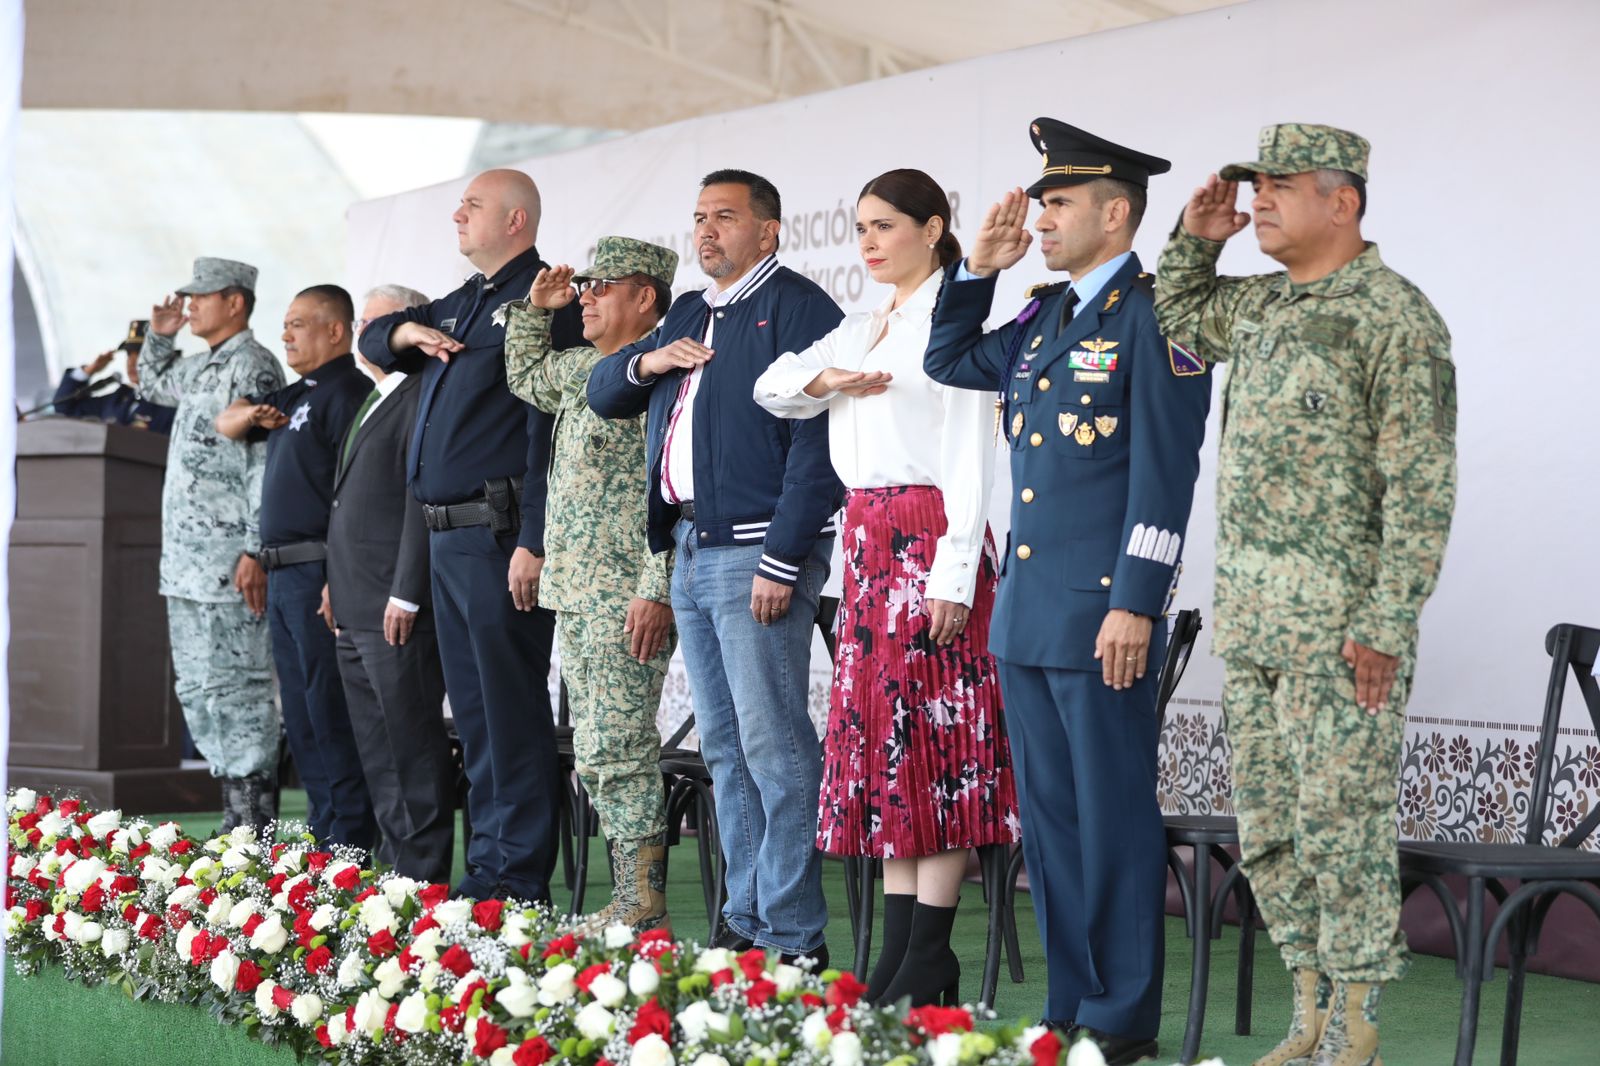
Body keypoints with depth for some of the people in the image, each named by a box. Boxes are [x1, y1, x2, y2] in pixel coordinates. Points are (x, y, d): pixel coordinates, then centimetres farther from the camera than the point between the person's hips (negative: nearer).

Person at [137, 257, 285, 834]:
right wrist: (159, 335, 23)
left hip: (228, 563, -10)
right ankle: (236, 816, 18)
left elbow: (266, 464, -17)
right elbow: (153, 385, 41)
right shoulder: (199, 367, 18)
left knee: (235, 689, -8)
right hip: (187, 560, 10)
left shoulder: (252, 365, -10)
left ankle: (252, 829, -6)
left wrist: (255, 551, -22)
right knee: (198, 689, 12)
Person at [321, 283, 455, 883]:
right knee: (374, 745, 14)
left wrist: (406, 595, -20)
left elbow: (423, 502, -17)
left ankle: (422, 873, -2)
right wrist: (337, 581, 20)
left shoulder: (423, 399, -11)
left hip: (397, 609, -10)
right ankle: (392, 857, 21)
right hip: (354, 609, 10)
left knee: (412, 742, -6)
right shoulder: (373, 401, 20)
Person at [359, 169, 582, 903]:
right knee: (473, 710, 14)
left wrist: (533, 542, -23)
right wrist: (403, 331, 7)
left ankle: (519, 876, -3)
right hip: (447, 536, 10)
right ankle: (487, 861, 21)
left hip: (498, 535, -10)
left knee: (510, 707, -6)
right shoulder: (463, 303, 19)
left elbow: (549, 428, -18)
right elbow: (372, 340, 32)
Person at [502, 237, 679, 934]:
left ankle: (644, 911, -7)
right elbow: (525, 376, 40)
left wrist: (657, 591, -23)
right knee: (597, 756, 10)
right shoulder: (583, 368, 17)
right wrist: (535, 309, 23)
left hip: (627, 598, -10)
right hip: (575, 591, 10)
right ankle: (631, 898, 14)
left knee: (620, 750, -10)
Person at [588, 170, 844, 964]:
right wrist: (647, 363, 2)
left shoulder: (797, 307, -7)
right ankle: (743, 922, 17)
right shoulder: (688, 314, 21)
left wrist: (782, 559, -19)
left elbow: (817, 440, -15)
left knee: (774, 748, -9)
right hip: (690, 549, 9)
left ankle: (792, 939, -6)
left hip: (756, 551, -9)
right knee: (724, 749, 11)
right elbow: (603, 393, 25)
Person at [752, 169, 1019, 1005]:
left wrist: (955, 574, -18)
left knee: (935, 745, -7)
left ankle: (929, 964, -5)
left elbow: (969, 454, -12)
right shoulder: (860, 331, 19)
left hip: (929, 539, -8)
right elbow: (772, 387, 17)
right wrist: (826, 381, -5)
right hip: (867, 542, 8)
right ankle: (897, 950, 10)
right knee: (878, 739, 6)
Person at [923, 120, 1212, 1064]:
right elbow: (949, 363, 29)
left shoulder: (1153, 316, -9)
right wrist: (979, 268, 14)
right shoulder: (1044, 318, 15)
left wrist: (1134, 605, -18)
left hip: (1103, 609, -8)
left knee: (1114, 817, -2)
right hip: (1026, 611, 8)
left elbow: (1165, 472, -14)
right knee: (1049, 814, 12)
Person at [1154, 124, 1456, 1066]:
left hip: (1342, 618, -8)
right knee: (1268, 825, 10)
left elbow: (1422, 487, -14)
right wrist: (1196, 238, 14)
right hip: (1251, 613, 8)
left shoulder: (1396, 317, -10)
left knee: (1343, 820, -5)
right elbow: (1179, 320, 33)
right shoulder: (1260, 303, 13)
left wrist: (1387, 624, -19)